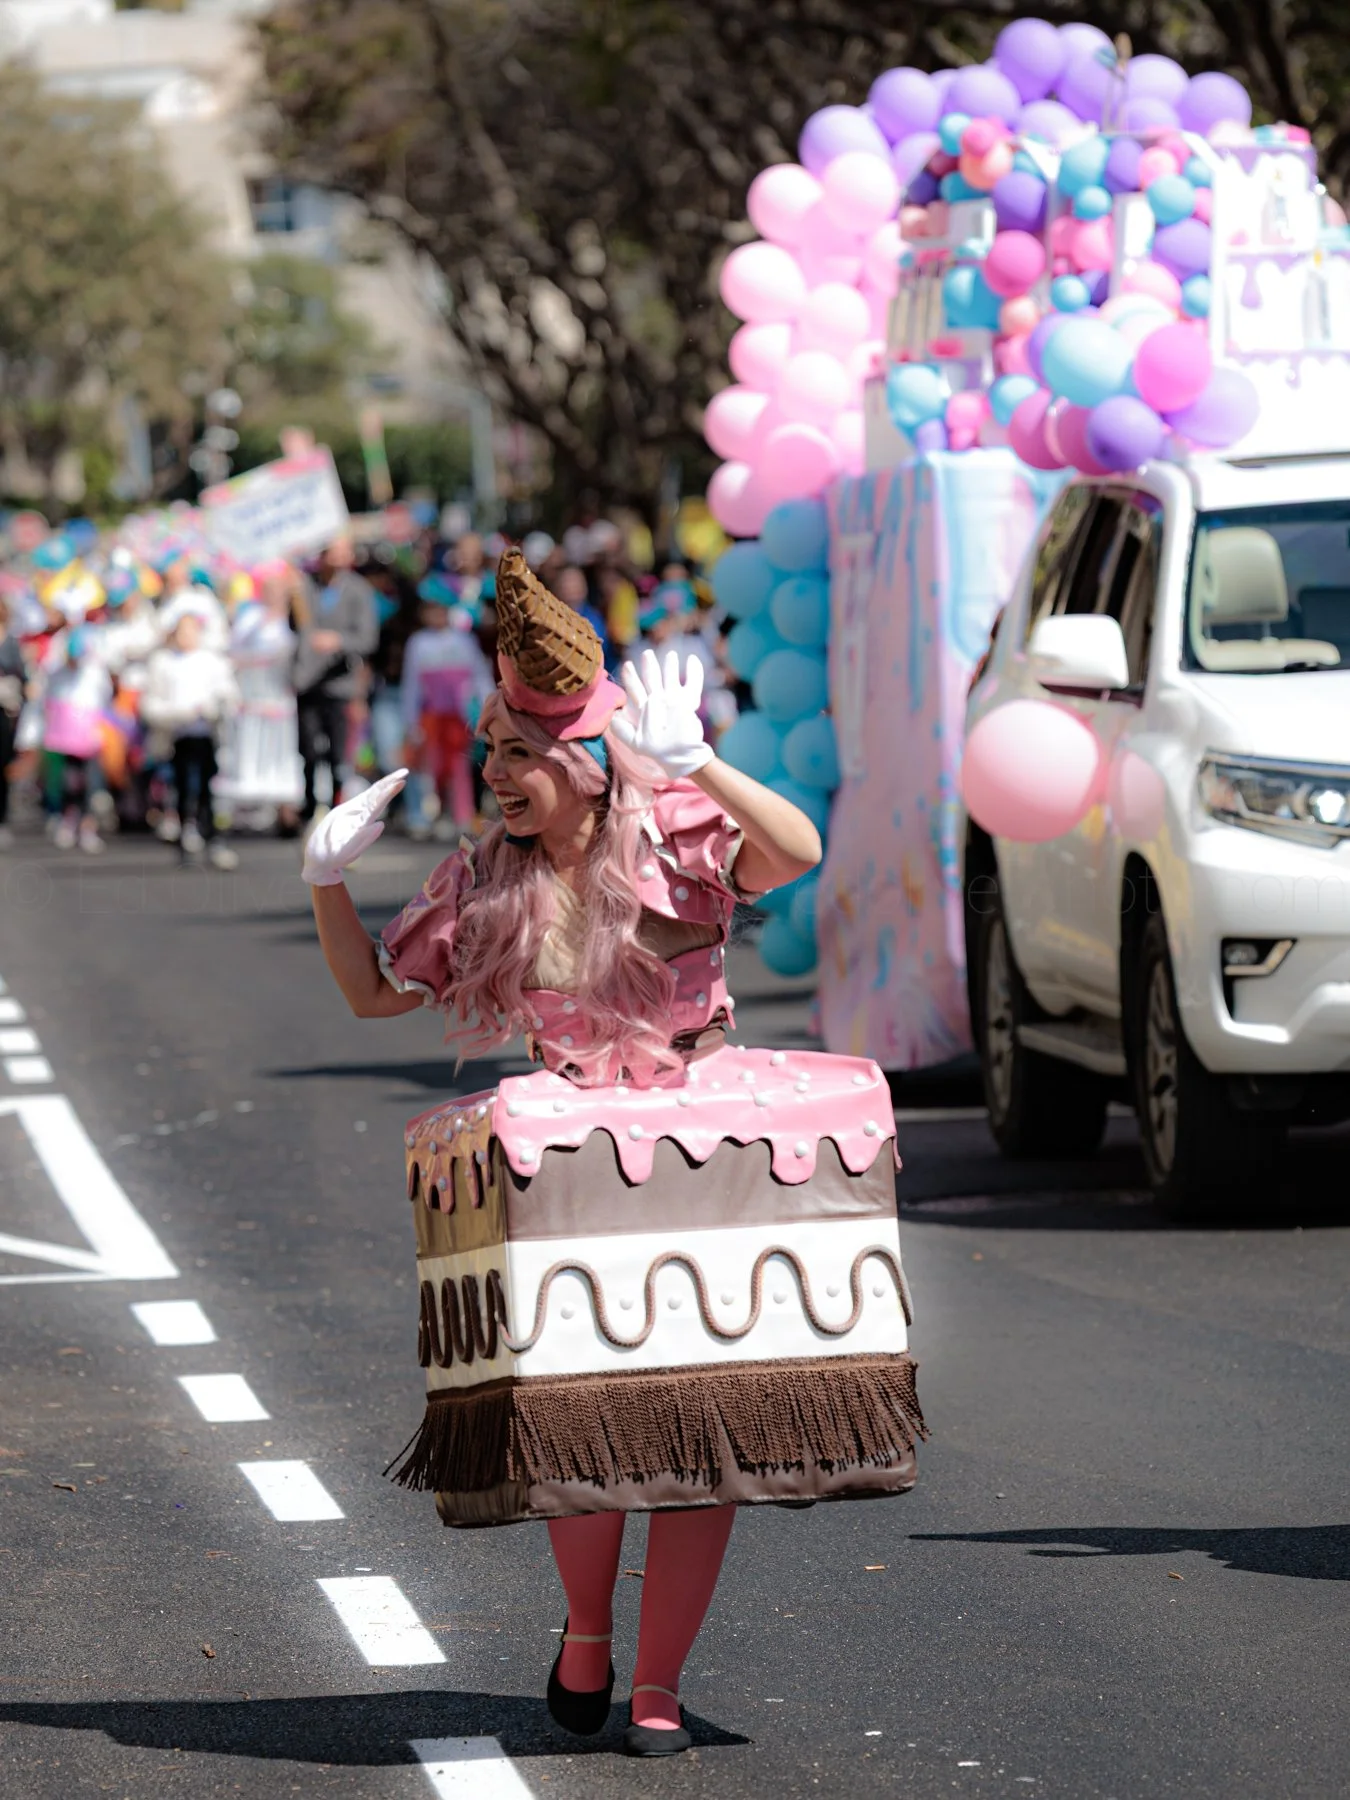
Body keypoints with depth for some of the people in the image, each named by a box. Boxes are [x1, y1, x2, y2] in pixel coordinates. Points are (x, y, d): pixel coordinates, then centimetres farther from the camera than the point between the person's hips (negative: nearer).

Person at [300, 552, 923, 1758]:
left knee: (703, 1422, -3)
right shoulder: (484, 886, 6)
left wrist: (693, 760, -36)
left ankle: (660, 1684, 7)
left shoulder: (675, 836, -7)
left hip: (710, 1149, -2)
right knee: (574, 1419, -11)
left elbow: (797, 852, -25)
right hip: (570, 1156, 2)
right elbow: (374, 993, 15)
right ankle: (586, 1626, 17)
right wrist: (328, 882, 1)